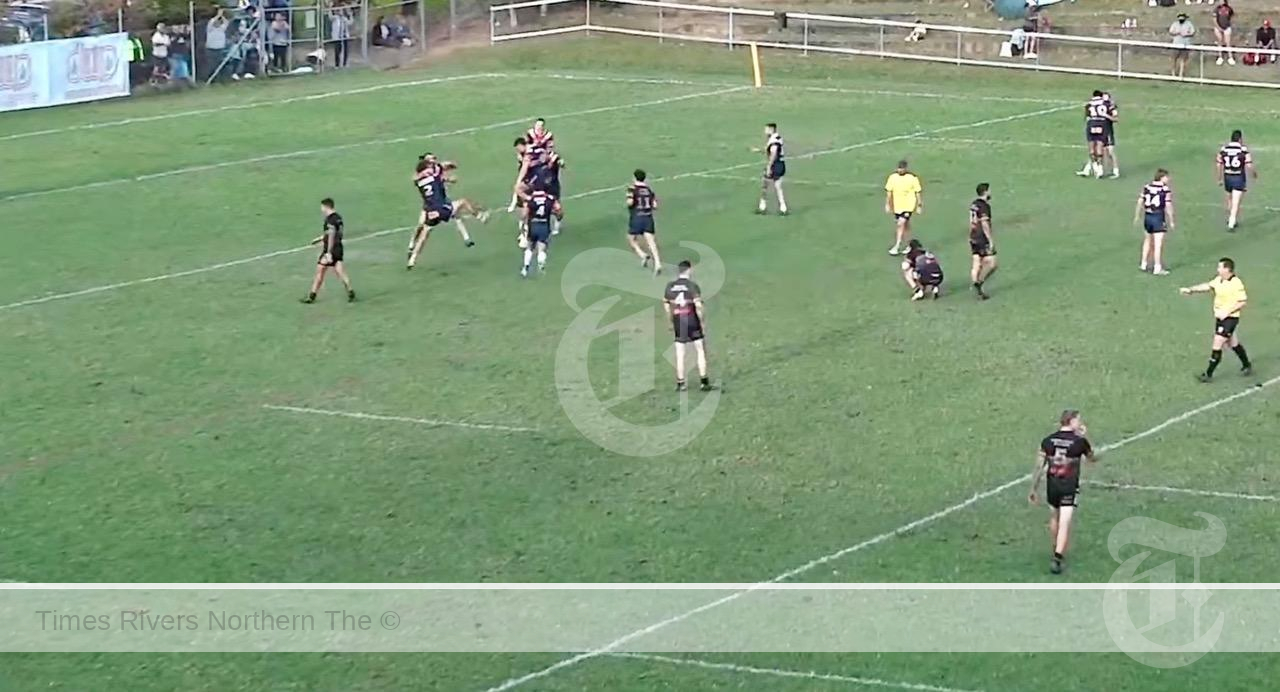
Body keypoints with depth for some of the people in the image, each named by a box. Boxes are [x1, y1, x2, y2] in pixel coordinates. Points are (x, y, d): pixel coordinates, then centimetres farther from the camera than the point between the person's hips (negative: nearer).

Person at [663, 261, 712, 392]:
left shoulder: (670, 286, 3)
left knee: (679, 354, 8)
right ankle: (704, 382, 3)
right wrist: (702, 321, -4)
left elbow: (666, 305, 10)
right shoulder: (692, 285, -10)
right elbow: (698, 306, -16)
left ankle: (680, 383, 10)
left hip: (678, 323, 4)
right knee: (700, 350, 5)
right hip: (692, 322, -4)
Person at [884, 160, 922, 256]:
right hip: (897, 206, 4)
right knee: (905, 225, 14)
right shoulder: (893, 177, -2)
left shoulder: (912, 178, -11)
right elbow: (888, 191, 6)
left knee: (901, 224, -16)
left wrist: (919, 206, -1)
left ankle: (897, 247, -13)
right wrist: (887, 204, 6)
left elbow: (918, 192, -3)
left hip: (908, 205, -4)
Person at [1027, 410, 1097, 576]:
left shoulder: (1048, 441, -1)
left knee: (1054, 518, 23)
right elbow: (1093, 459, 10)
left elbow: (1039, 467, -1)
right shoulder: (1080, 441, -9)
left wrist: (1033, 489, 7)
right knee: (1065, 524, -4)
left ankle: (1057, 552, 40)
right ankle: (1057, 558, -15)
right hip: (1069, 488, -4)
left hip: (1052, 486, 4)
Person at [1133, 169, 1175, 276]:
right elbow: (1168, 206, -12)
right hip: (1158, 217, -6)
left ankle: (1144, 264, 30)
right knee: (1158, 244, -1)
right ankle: (1157, 268, 0)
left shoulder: (1146, 187, 5)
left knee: (1148, 240, 22)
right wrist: (1171, 221, -5)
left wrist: (1137, 216, 18)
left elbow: (1140, 202, 8)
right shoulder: (1166, 189, -10)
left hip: (1147, 217, 6)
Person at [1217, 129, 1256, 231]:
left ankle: (1230, 221, 38)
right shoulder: (1244, 150, -12)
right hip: (1239, 178, -4)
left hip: (1227, 178, 4)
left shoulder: (1223, 149, -1)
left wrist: (1220, 179, 14)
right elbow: (1249, 166, -13)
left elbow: (1219, 165, 3)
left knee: (1230, 200, 23)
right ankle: (1231, 224, -10)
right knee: (1236, 203, -2)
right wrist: (1254, 173, 8)